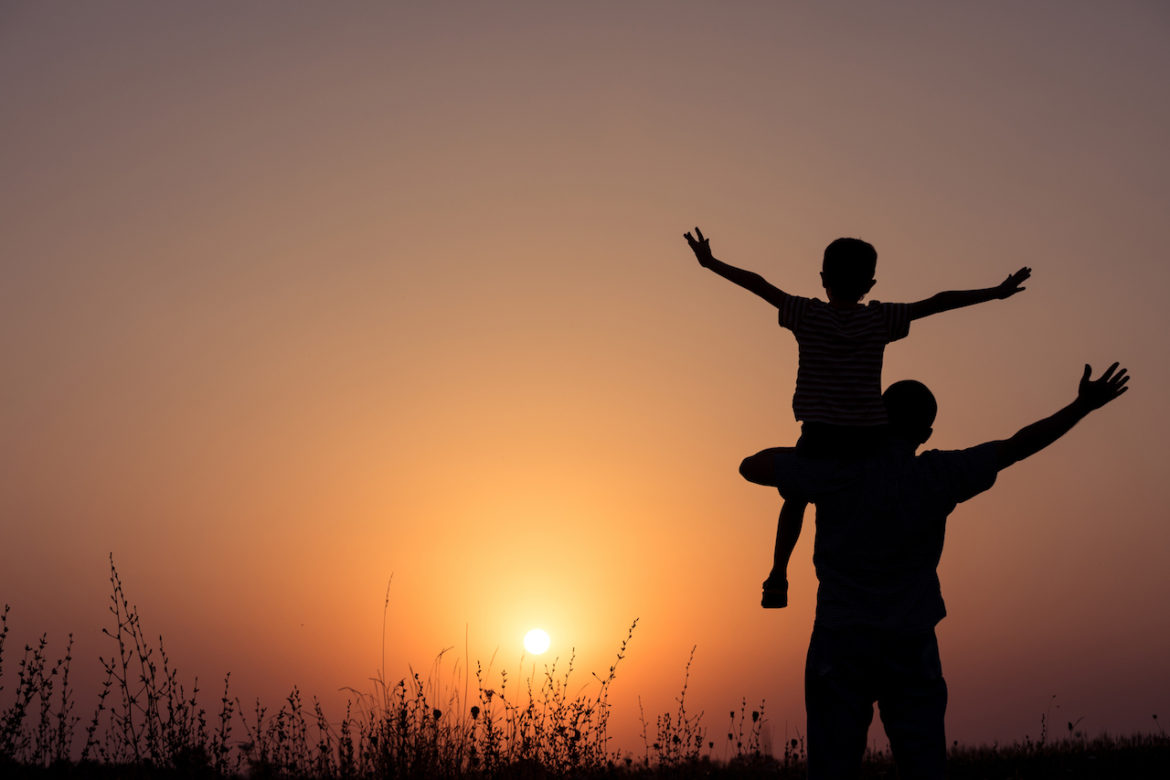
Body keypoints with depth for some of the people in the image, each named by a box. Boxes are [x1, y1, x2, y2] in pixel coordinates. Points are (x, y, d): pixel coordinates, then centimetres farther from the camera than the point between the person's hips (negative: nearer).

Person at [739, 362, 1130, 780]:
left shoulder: (839, 472, -9)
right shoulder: (938, 475, -5)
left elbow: (750, 467, -1)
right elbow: (1017, 447, 2)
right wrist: (1084, 405, 10)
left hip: (841, 647, -1)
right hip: (912, 651, 1)